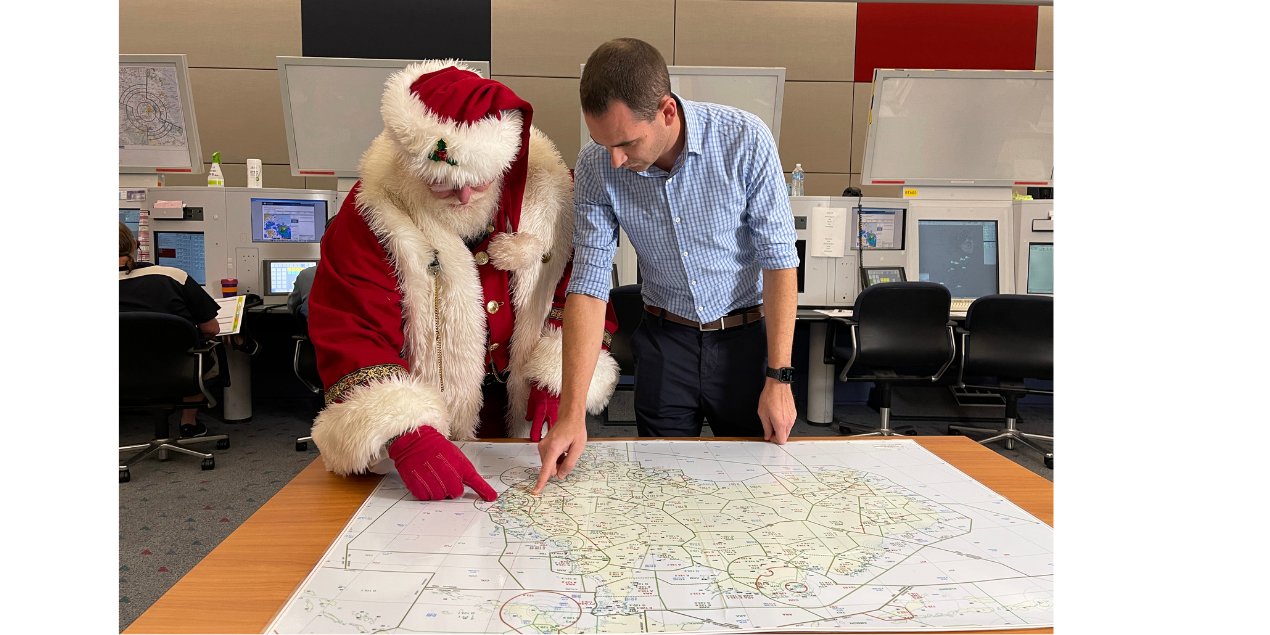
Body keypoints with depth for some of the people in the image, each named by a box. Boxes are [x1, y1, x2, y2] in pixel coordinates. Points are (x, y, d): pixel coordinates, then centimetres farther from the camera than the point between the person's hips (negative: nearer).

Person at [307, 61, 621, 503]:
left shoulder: (549, 190, -7)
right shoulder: (374, 216, -15)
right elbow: (352, 335, -20)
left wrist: (558, 378, -9)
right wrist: (404, 432, -36)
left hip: (528, 418, 2)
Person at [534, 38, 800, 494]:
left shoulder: (744, 140, -21)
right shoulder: (596, 165, -14)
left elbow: (779, 259, -14)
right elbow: (589, 286, -14)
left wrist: (779, 378, -15)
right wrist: (572, 414, -20)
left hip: (746, 336, -1)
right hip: (665, 340, 2)